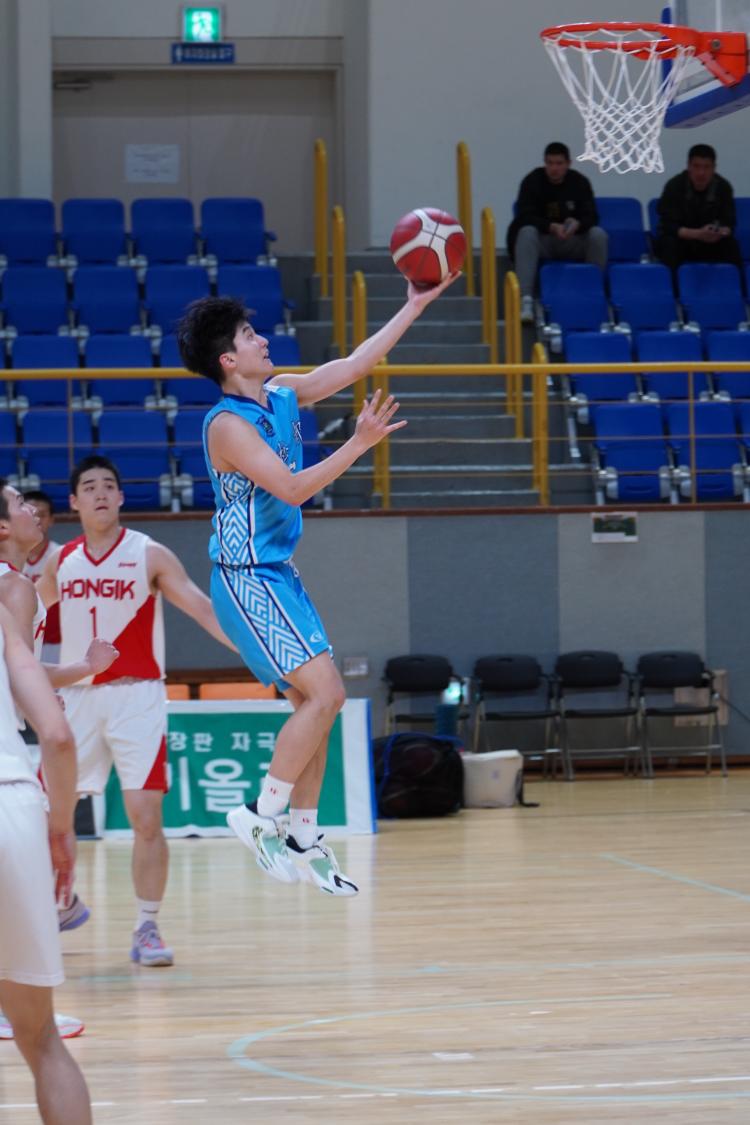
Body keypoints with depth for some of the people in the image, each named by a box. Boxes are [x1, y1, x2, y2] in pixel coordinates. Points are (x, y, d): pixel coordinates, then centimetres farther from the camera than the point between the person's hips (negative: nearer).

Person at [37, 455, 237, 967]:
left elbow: (203, 607, -15)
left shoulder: (149, 555, -5)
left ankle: (148, 929, 0)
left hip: (136, 698, -4)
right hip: (77, 698, 4)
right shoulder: (60, 563, 7)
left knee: (146, 816, -10)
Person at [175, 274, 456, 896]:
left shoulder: (282, 395, 7)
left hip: (280, 574, 9)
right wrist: (359, 444, -27)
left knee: (314, 703, 8)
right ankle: (262, 817, -7)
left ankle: (303, 840, 14)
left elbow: (355, 365, 13)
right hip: (247, 580, -9)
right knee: (325, 695, -16)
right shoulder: (228, 424, -18)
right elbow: (291, 489, -24)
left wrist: (415, 306, 10)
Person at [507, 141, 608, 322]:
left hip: (573, 242, 2)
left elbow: (591, 217, -8)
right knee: (526, 232, -35)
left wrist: (577, 224, -33)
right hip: (543, 241, -2)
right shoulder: (532, 181, -10)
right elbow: (525, 217, -18)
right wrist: (552, 227, -36)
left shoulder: (580, 182, -3)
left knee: (598, 234, -27)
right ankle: (526, 300, -46)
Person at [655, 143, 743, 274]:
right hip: (681, 239, -2)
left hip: (711, 243, 2)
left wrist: (720, 233, -36)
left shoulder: (723, 187, -11)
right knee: (669, 244, -34)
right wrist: (698, 234, -39)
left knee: (731, 244, -26)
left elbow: (729, 223, -10)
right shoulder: (674, 186, -18)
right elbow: (668, 225, -23)